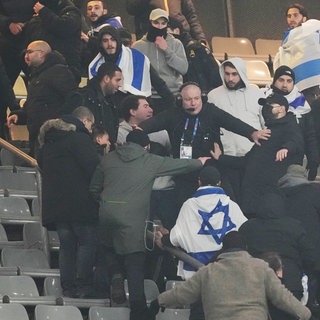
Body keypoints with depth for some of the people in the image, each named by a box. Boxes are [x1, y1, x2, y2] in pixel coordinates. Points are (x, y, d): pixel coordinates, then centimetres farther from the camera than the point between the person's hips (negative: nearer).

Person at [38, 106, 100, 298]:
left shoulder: (49, 140, 18)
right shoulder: (80, 138, -9)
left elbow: (42, 164, 25)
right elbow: (94, 167, -16)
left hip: (54, 202, 8)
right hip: (79, 202, -8)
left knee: (66, 245, 10)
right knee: (87, 243, -3)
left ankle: (68, 287, 7)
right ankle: (83, 286, -8)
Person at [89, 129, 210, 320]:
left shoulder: (108, 159, 15)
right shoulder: (150, 161, 8)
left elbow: (95, 188, 19)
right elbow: (178, 165, 20)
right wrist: (199, 162, 38)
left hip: (106, 211, 4)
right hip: (132, 217, -4)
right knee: (135, 263, -4)